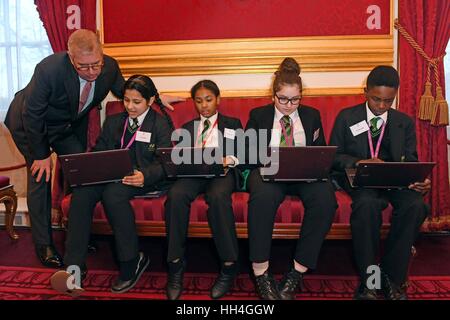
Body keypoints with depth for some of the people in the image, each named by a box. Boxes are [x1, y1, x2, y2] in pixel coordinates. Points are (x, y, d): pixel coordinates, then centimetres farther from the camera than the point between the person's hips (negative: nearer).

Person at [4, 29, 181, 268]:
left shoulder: (110, 67, -22)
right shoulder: (49, 69, -37)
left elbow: (123, 92, 2)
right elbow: (31, 115, -25)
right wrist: (41, 155, -19)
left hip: (71, 124, 5)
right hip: (31, 123, -4)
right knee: (40, 176, -7)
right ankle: (43, 244, 8)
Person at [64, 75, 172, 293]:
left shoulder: (160, 124, 6)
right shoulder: (113, 122, 21)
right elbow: (99, 152, 18)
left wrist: (145, 176, -26)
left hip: (142, 179, -4)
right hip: (111, 175, 5)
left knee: (112, 194, -35)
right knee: (81, 193, -25)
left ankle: (132, 261, -19)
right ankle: (74, 265, -19)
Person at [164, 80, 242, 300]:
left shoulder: (233, 124, 23)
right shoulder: (187, 128, 28)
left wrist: (229, 160, -9)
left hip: (222, 172, -2)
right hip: (193, 173, 2)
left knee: (217, 196, -38)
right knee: (175, 194, -33)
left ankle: (229, 264, -27)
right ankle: (176, 263, -24)